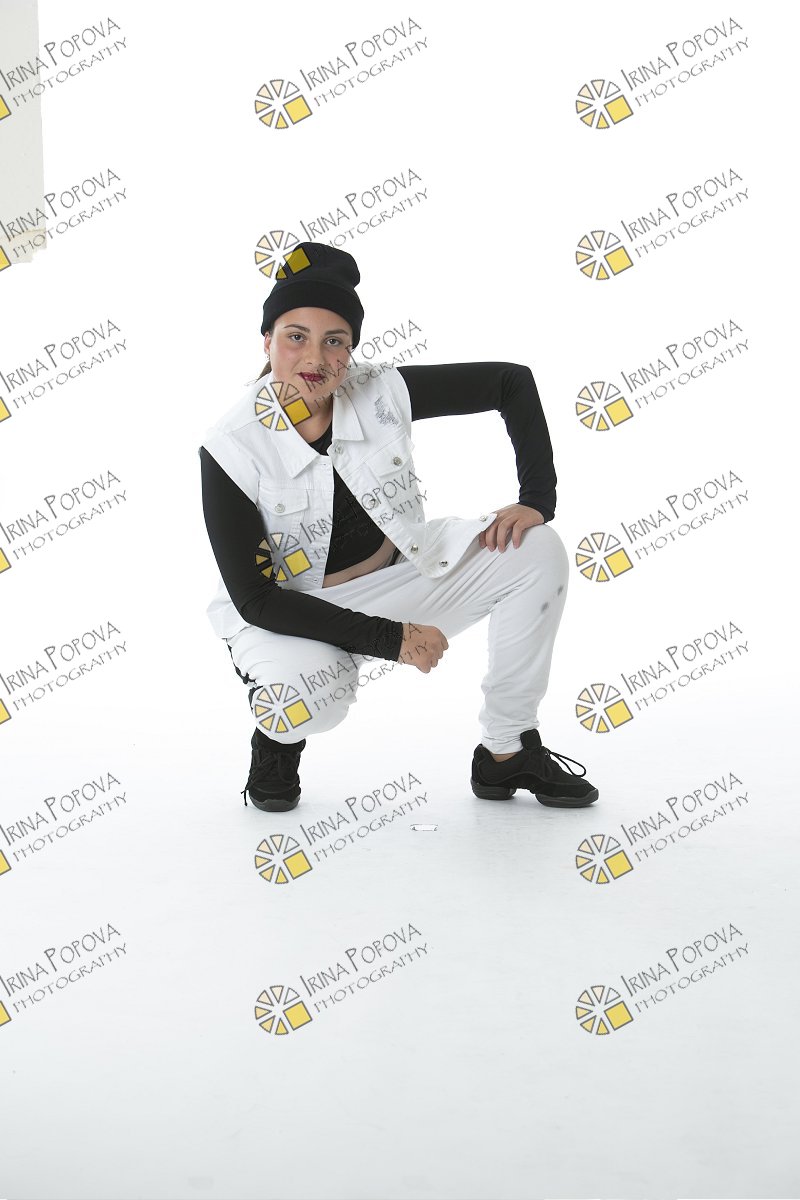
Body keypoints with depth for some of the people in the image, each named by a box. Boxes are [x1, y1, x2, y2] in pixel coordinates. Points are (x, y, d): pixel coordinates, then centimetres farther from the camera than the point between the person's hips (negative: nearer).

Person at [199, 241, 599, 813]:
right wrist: (388, 639, -27)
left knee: (536, 552, -14)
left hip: (401, 571, 4)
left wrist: (537, 501, -16)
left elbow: (512, 381, -5)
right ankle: (279, 734, 4)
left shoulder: (382, 393, -15)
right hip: (292, 610, -4)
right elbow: (254, 596, -23)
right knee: (312, 700, -38)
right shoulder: (231, 449, -23)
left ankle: (508, 754, 0)